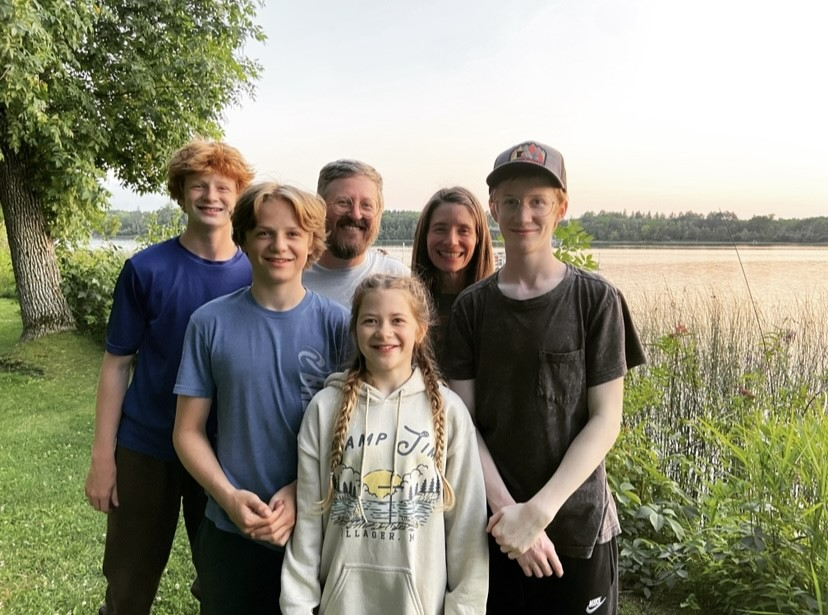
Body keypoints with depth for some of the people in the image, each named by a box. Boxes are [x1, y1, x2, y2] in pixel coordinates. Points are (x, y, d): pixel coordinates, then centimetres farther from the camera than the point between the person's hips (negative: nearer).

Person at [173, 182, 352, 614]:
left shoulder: (337, 323, -6)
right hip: (231, 533, 1)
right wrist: (229, 496, -14)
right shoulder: (211, 322, -5)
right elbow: (188, 431, 0)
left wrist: (303, 493, -15)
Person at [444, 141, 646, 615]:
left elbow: (606, 418, -8)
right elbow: (463, 419, -3)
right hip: (496, 527, 2)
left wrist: (539, 510, -15)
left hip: (577, 526, -1)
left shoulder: (595, 299, -6)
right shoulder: (472, 306, -1)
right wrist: (506, 508, -14)